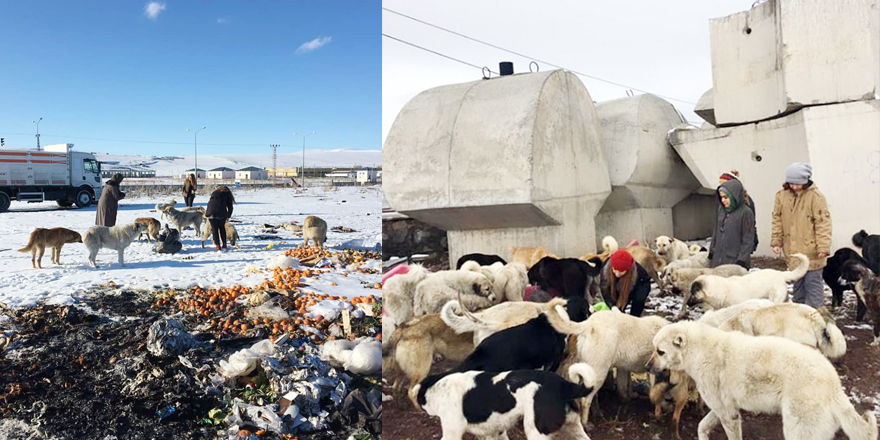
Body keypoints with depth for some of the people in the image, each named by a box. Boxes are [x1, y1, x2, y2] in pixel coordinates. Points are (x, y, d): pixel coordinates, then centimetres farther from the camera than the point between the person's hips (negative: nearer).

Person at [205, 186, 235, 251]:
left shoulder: (214, 193, 31)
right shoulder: (227, 193, 21)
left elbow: (210, 203, 24)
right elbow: (230, 207, 16)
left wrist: (207, 214, 26)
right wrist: (228, 216, 28)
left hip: (211, 213, 2)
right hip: (221, 213, -2)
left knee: (214, 229, 10)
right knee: (222, 228, 19)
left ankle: (218, 247, 7)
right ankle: (224, 245, 20)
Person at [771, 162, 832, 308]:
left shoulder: (815, 196, -12)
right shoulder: (781, 196, 1)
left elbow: (823, 223, -13)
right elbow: (777, 220, 8)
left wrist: (823, 247, -17)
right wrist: (776, 241, 4)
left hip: (811, 251, -5)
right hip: (792, 251, 5)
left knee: (813, 283, 0)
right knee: (798, 284, 18)